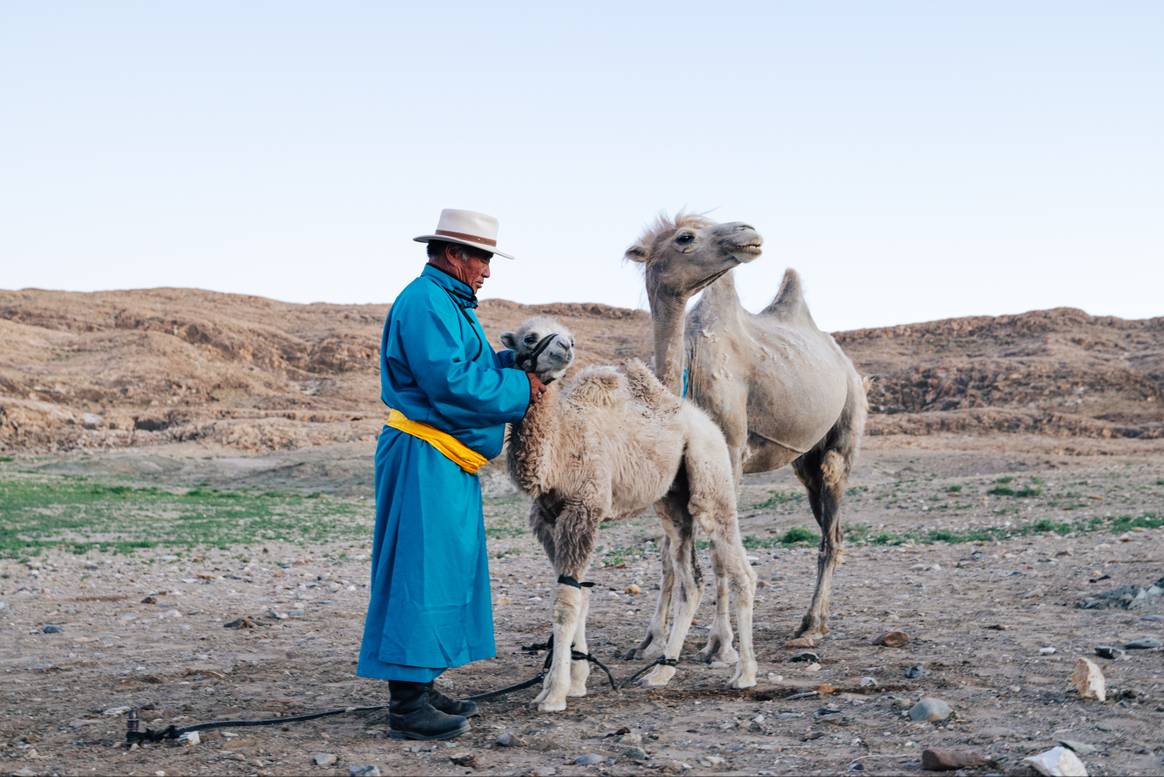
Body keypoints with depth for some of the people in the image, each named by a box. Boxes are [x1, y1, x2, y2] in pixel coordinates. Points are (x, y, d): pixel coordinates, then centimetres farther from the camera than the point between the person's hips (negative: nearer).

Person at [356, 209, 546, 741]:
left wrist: (515, 361, 5)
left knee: (445, 571, 13)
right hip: (423, 457, -11)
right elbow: (450, 379, -22)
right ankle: (407, 707, -8)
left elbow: (473, 366, 21)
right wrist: (519, 388, -12)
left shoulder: (450, 305, 21)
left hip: (448, 462, 11)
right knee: (422, 571, -10)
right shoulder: (425, 302, -13)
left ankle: (419, 689, 21)